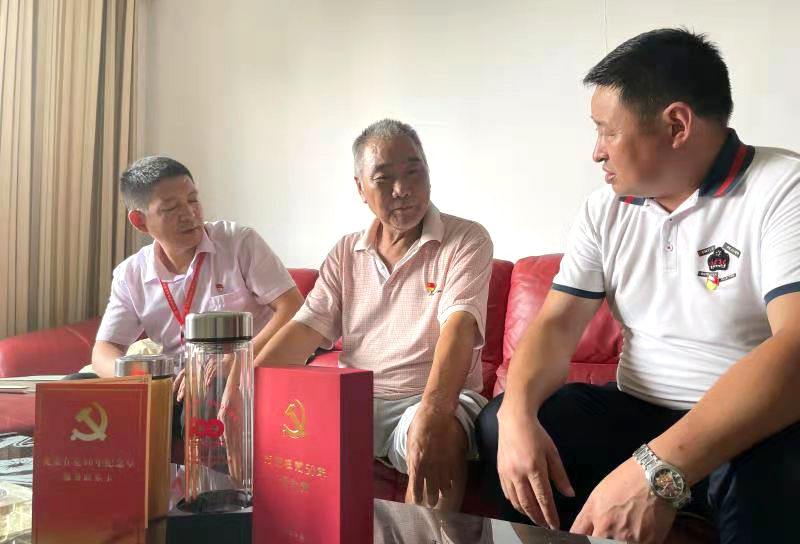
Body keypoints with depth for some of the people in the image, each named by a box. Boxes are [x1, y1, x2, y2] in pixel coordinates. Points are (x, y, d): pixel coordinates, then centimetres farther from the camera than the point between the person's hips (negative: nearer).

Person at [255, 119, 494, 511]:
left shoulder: (467, 240, -4)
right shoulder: (345, 253, 12)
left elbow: (459, 327, -20)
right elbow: (307, 328, 3)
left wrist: (433, 412, -37)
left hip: (436, 396, -4)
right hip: (354, 398, 5)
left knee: (442, 434, -37)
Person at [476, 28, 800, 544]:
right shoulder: (605, 210, 5)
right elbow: (557, 323, 1)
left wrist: (659, 470, -38)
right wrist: (518, 413, -20)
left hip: (751, 429, -4)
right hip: (638, 413, 5)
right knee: (499, 426, -12)